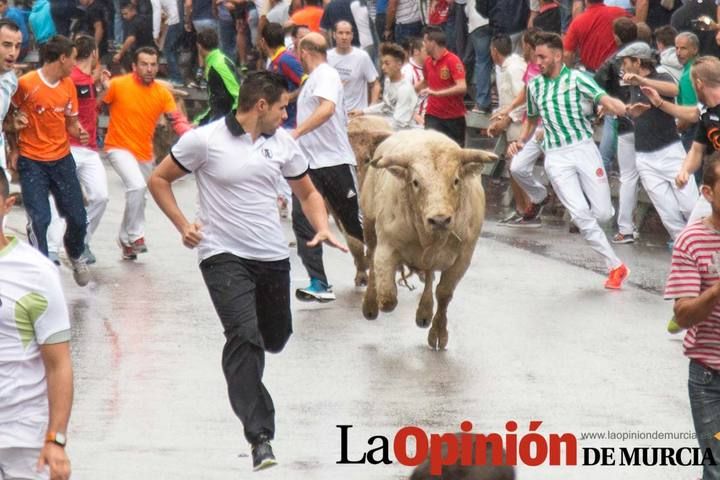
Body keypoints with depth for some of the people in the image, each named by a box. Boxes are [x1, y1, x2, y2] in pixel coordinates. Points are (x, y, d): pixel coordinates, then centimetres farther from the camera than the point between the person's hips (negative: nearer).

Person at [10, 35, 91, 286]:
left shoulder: (68, 85, 3)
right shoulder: (25, 84, -15)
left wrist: (79, 133, -8)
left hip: (62, 159, 5)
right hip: (32, 162, -5)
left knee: (78, 218, 6)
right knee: (39, 219, -11)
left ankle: (76, 256, 35)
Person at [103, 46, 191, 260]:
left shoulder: (163, 93, -1)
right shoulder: (118, 85, -12)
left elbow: (177, 120, -4)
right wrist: (104, 89, -26)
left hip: (145, 153, 6)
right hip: (119, 148, -6)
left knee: (138, 195, 18)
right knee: (137, 186, -27)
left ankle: (126, 239, 39)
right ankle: (135, 236, -12)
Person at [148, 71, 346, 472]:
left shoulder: (284, 143, 6)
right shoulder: (205, 140, -8)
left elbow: (307, 192, 19)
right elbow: (159, 180, 3)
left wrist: (323, 228, -1)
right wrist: (183, 225, -9)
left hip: (274, 258, 6)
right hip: (224, 256, -5)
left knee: (275, 339, 15)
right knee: (245, 337, -21)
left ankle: (243, 365, 53)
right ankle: (260, 435, -22)